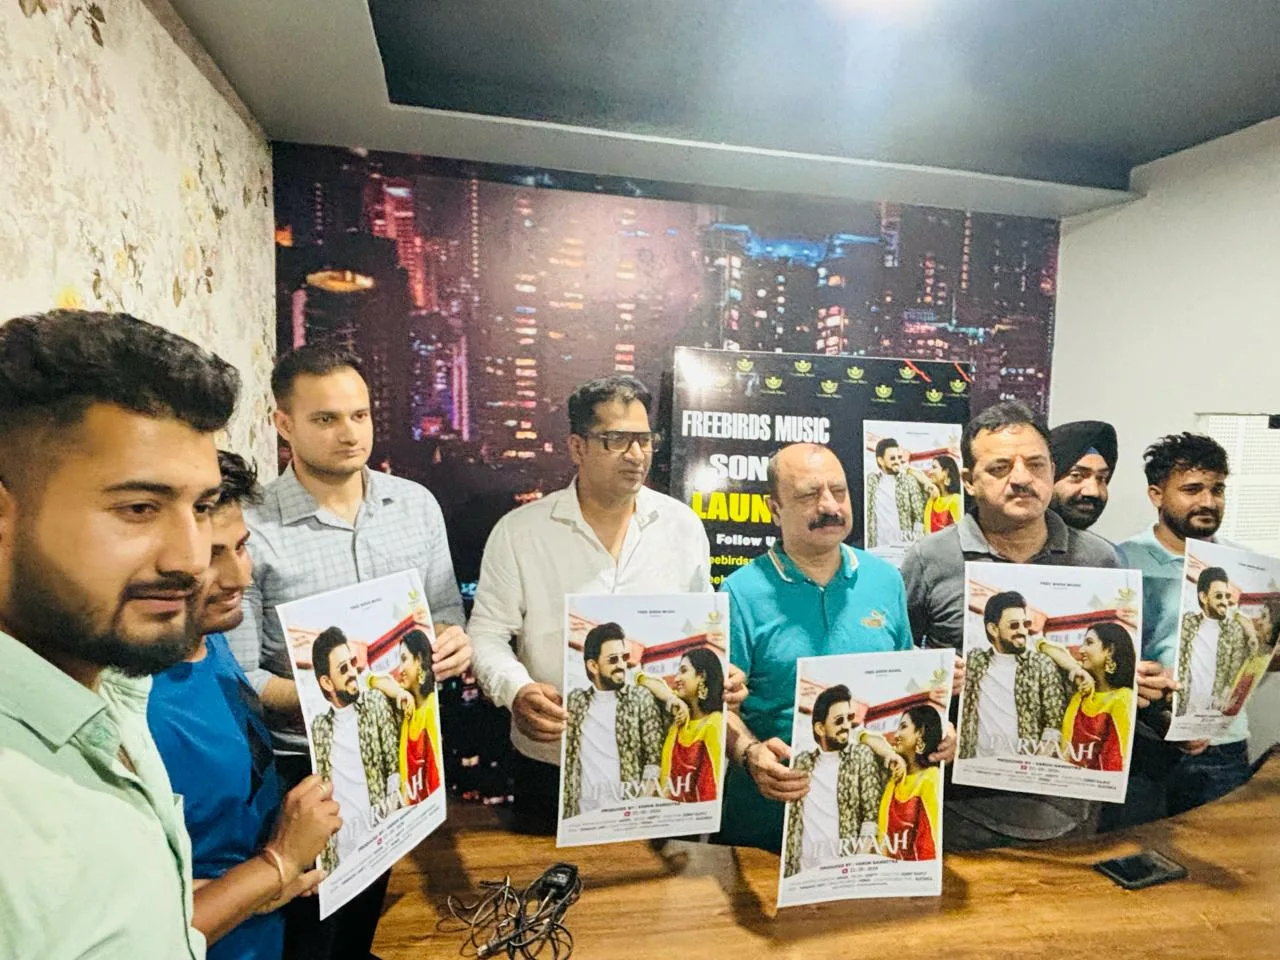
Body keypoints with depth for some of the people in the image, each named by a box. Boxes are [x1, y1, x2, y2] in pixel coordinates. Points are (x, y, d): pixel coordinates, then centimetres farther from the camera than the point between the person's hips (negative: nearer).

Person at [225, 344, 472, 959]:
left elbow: (445, 609, 4)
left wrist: (453, 640, -17)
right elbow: (237, 675, -13)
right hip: (303, 763, -3)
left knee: (370, 906, 26)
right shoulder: (252, 531, -15)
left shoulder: (417, 504, -4)